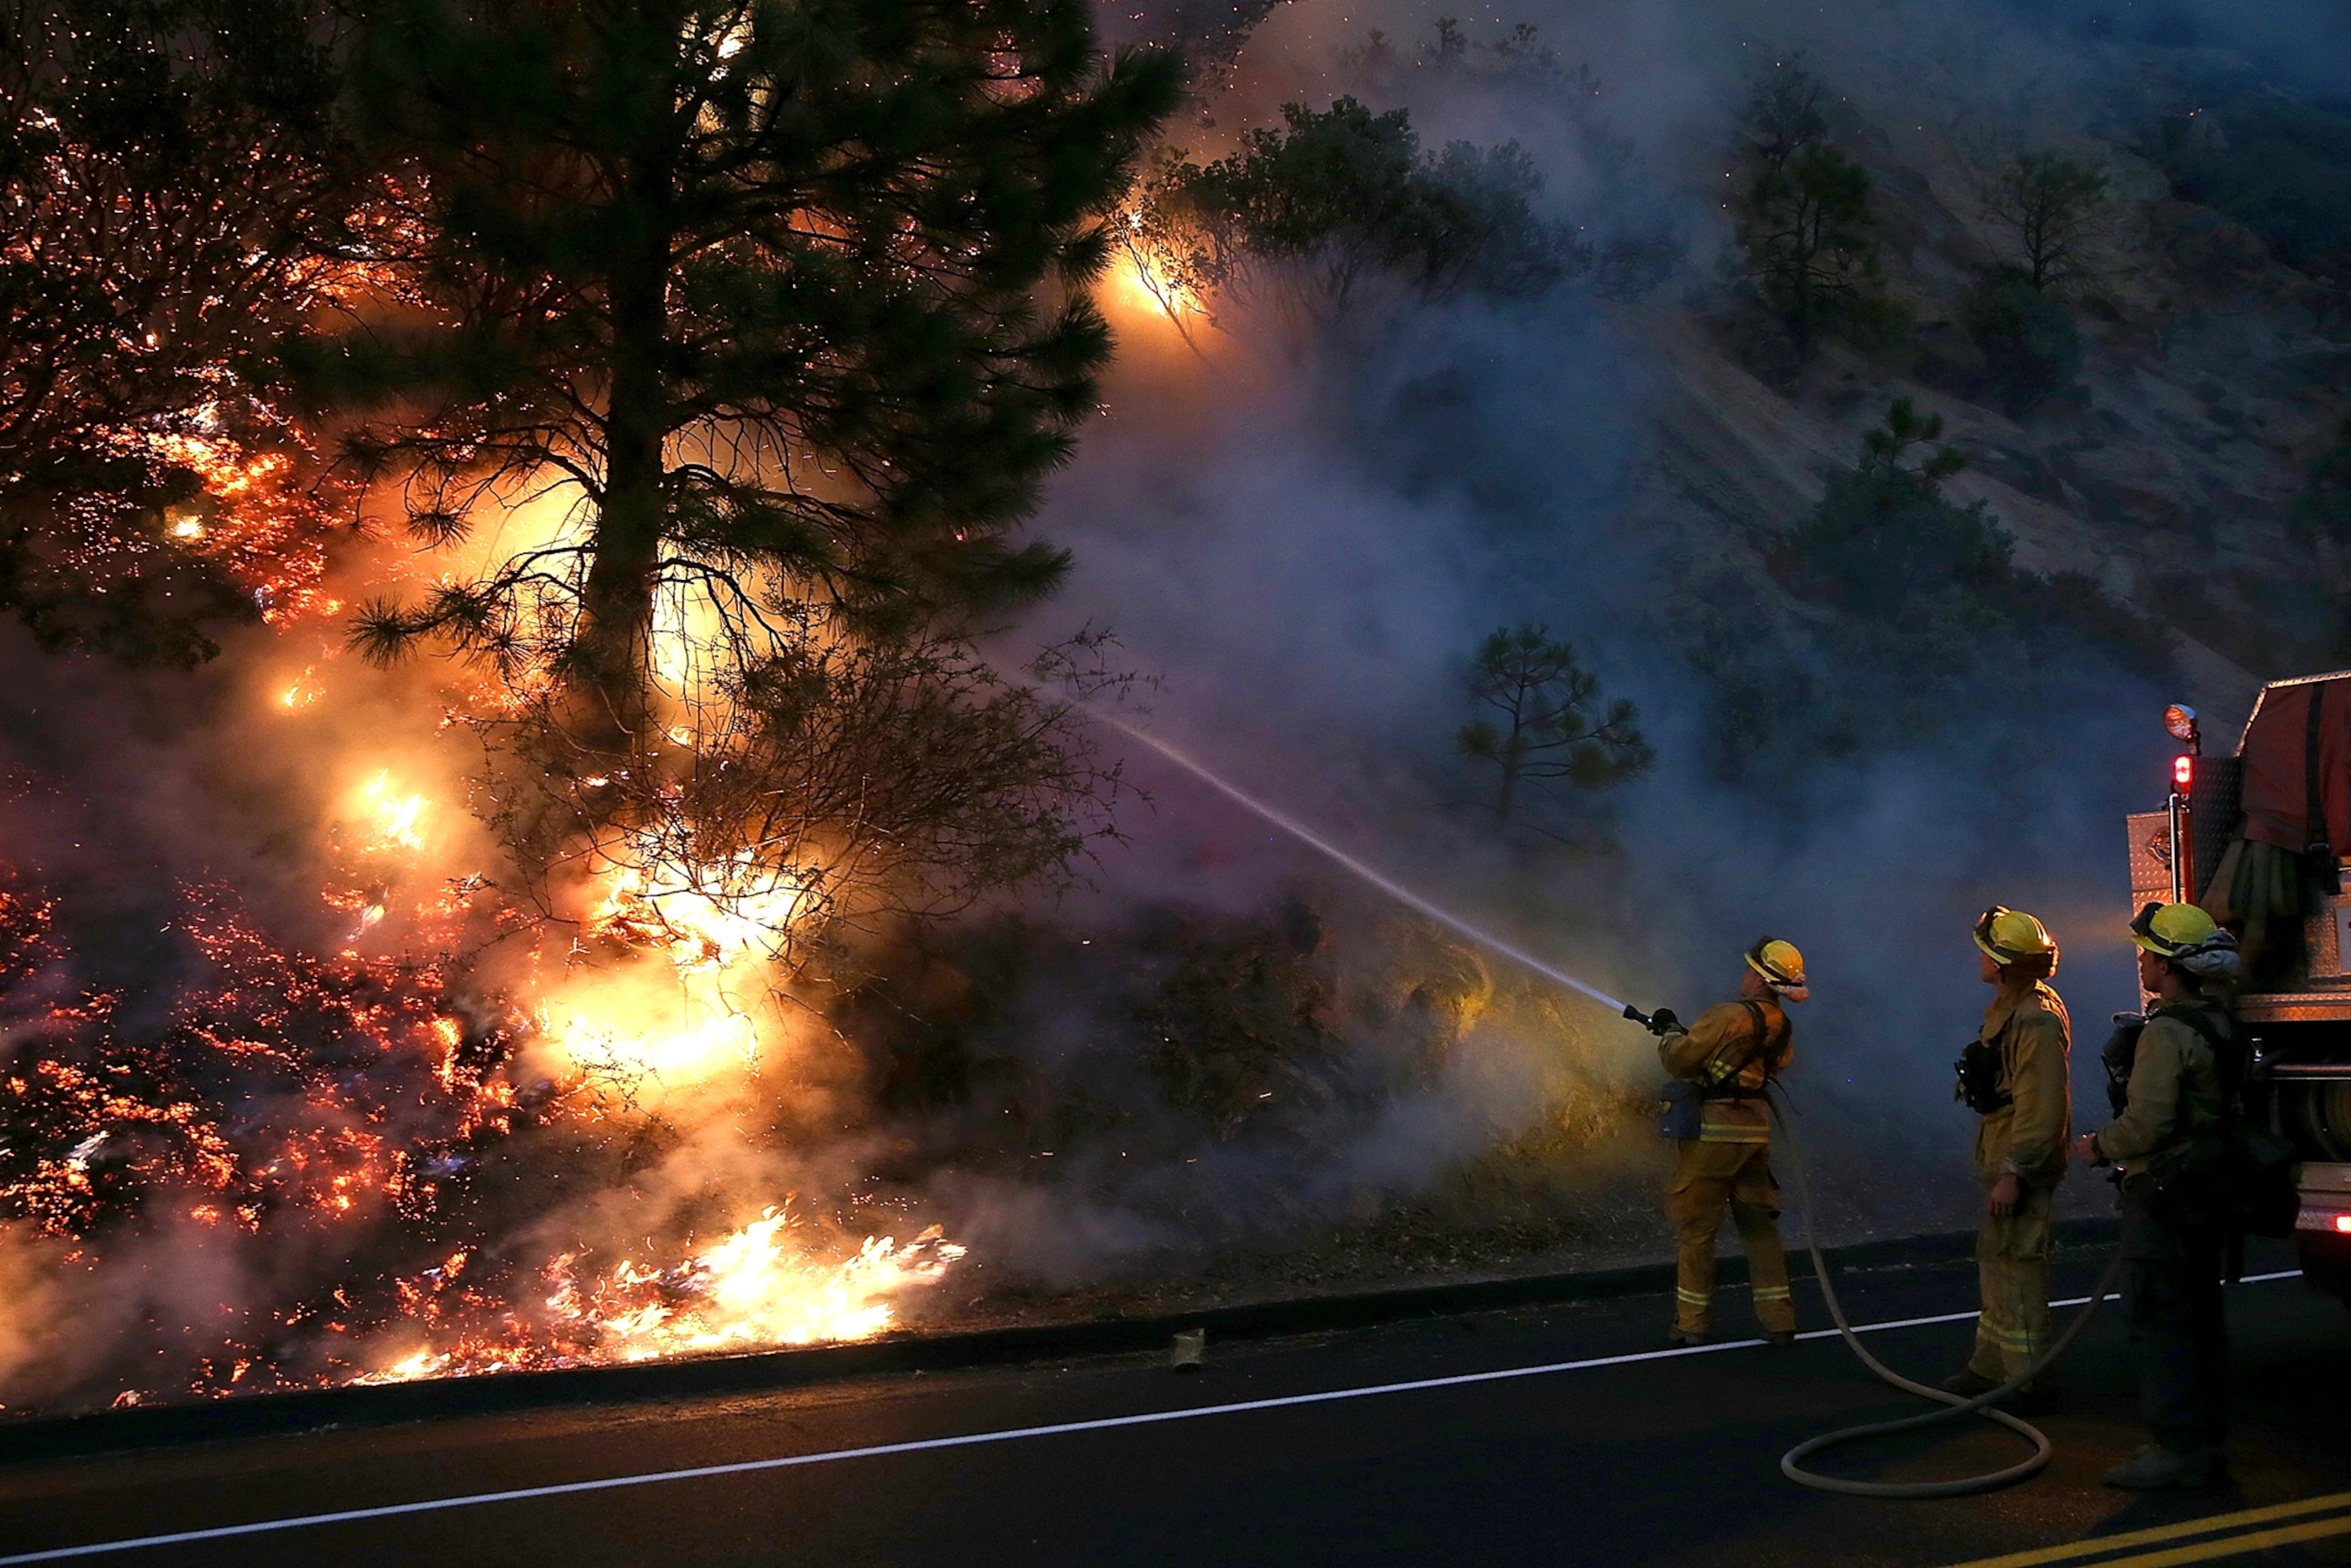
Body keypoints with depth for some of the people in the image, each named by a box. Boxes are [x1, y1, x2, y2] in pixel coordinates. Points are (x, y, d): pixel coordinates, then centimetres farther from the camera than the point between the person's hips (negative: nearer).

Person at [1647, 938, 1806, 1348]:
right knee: (1759, 1225, 14)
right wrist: (1689, 1033, 21)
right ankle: (1778, 1319, 14)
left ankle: (1693, 1322, 9)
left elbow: (1681, 1060, -16)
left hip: (1712, 1131, -7)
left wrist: (1668, 1032, 4)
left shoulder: (1729, 1017, -18)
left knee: (1696, 1227, 3)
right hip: (1756, 1130, 7)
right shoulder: (1782, 1029, 7)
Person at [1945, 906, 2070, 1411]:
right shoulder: (2007, 1009, 12)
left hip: (2023, 1165, -11)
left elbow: (2043, 1109, -25)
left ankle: (2032, 1382, 1)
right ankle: (1991, 1367, 28)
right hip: (2002, 1157, 11)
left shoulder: (2037, 1023, -22)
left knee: (2016, 1267, -6)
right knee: (1994, 1261, 18)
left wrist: (2014, 1173, -25)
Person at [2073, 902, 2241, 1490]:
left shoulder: (2166, 1033, -19)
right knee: (2200, 1316, 14)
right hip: (2205, 1192, 10)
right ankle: (2206, 1440, 22)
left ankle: (2177, 1448, -3)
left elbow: (2146, 1124, -24)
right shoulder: (2217, 1026, 11)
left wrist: (2099, 1147, -6)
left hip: (2164, 1195, -10)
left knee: (2159, 1320, -5)